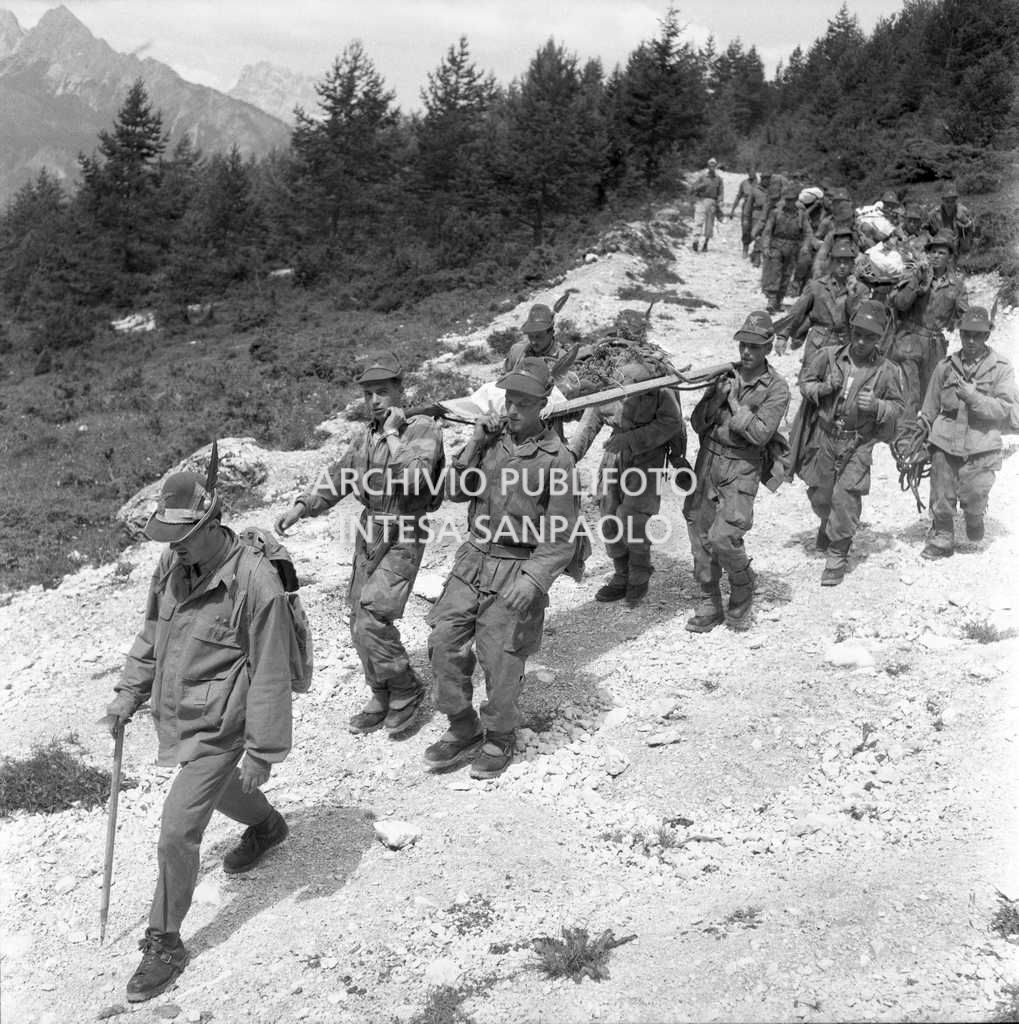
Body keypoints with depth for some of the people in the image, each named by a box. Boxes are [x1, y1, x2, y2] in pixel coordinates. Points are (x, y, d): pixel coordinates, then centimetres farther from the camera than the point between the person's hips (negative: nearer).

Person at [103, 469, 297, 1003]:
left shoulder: (256, 583, -27)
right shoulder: (172, 566, -5)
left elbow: (270, 674, -21)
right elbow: (152, 634, 13)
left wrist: (262, 751, -17)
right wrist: (128, 693, 9)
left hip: (217, 727, -8)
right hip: (176, 714, 8)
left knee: (177, 832, -5)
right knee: (213, 786, 31)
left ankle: (165, 943, 14)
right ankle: (267, 826, 62)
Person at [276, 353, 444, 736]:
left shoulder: (423, 429, -11)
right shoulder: (365, 436, 10)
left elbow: (412, 479, -26)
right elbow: (337, 479, 11)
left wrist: (394, 433, -20)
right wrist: (299, 508, -1)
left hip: (403, 541, -7)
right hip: (368, 535, 7)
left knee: (373, 621, -16)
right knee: (361, 622, 9)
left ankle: (406, 688, 7)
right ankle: (383, 699, 25)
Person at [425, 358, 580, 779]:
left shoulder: (556, 458, -11)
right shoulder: (492, 439, 4)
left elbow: (561, 535, -10)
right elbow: (456, 492, 5)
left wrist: (533, 580, -20)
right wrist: (474, 444, -7)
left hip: (518, 568, -5)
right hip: (473, 558, 5)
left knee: (501, 661, 2)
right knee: (444, 642, 5)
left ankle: (499, 739, 26)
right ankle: (463, 730, 24)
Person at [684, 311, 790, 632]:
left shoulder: (776, 388, -4)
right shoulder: (725, 376, 8)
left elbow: (760, 434, -15)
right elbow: (697, 423, 6)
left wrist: (734, 404, -12)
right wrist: (715, 398, -11)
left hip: (742, 467, -4)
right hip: (708, 460, 4)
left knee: (723, 536, -17)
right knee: (700, 535, 5)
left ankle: (742, 585, 13)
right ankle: (709, 605, 19)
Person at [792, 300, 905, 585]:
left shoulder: (886, 371, -8)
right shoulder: (829, 356, -5)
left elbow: (897, 407, 0)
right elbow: (805, 382, 6)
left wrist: (877, 406, -20)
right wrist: (821, 388, -15)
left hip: (857, 444, -2)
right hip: (823, 436, 3)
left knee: (846, 498, -9)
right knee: (819, 494, 15)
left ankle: (837, 556, 7)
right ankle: (828, 522, 50)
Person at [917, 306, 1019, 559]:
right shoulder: (946, 366, 7)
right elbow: (929, 409, 14)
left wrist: (975, 398, -19)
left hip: (981, 447, -2)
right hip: (945, 443, 2)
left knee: (974, 497, -6)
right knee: (941, 500, 5)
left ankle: (974, 518, 28)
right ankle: (941, 540, 27)